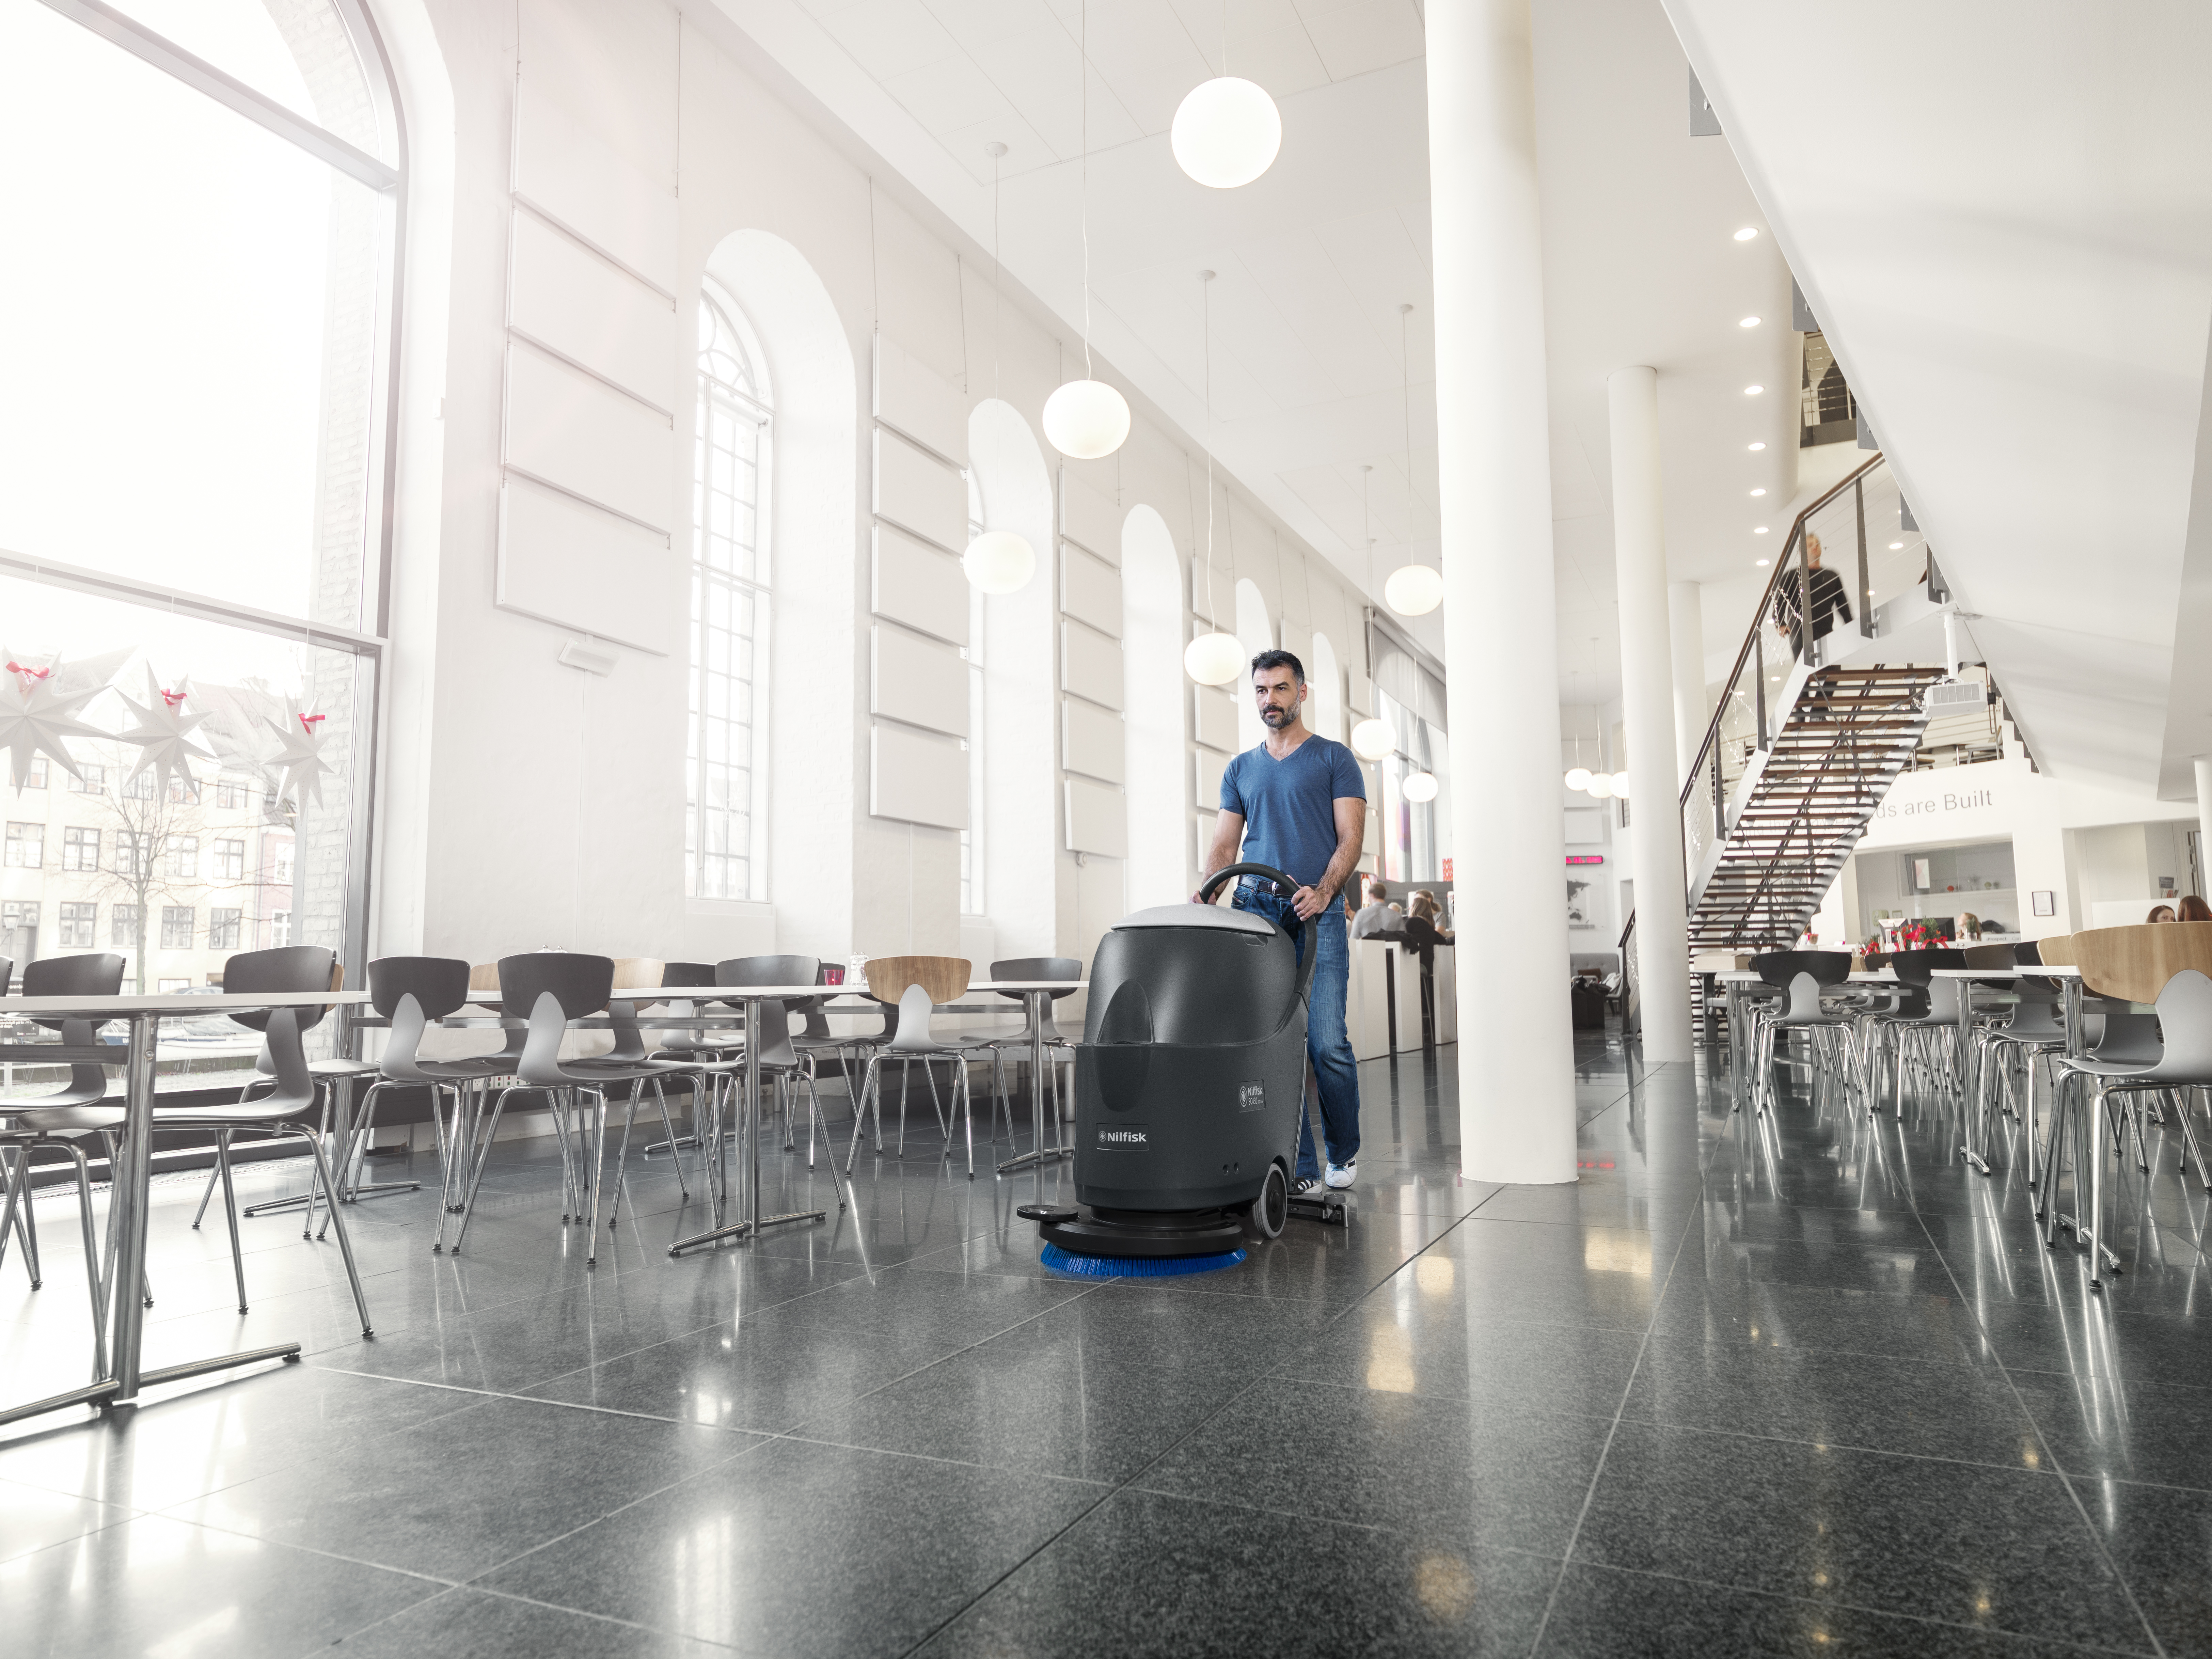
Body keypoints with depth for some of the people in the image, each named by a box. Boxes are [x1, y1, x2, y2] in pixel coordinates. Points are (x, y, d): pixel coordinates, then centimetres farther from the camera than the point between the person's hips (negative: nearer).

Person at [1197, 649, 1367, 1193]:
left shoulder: (1335, 759, 8)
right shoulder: (1240, 769, 19)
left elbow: (1350, 838, -1)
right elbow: (1224, 847, 15)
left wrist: (1323, 891, -19)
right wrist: (1205, 891, -5)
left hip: (1316, 915, -3)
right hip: (1254, 912, 4)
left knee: (1327, 1043, -8)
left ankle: (1345, 1150, 15)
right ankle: (1299, 1166, 5)